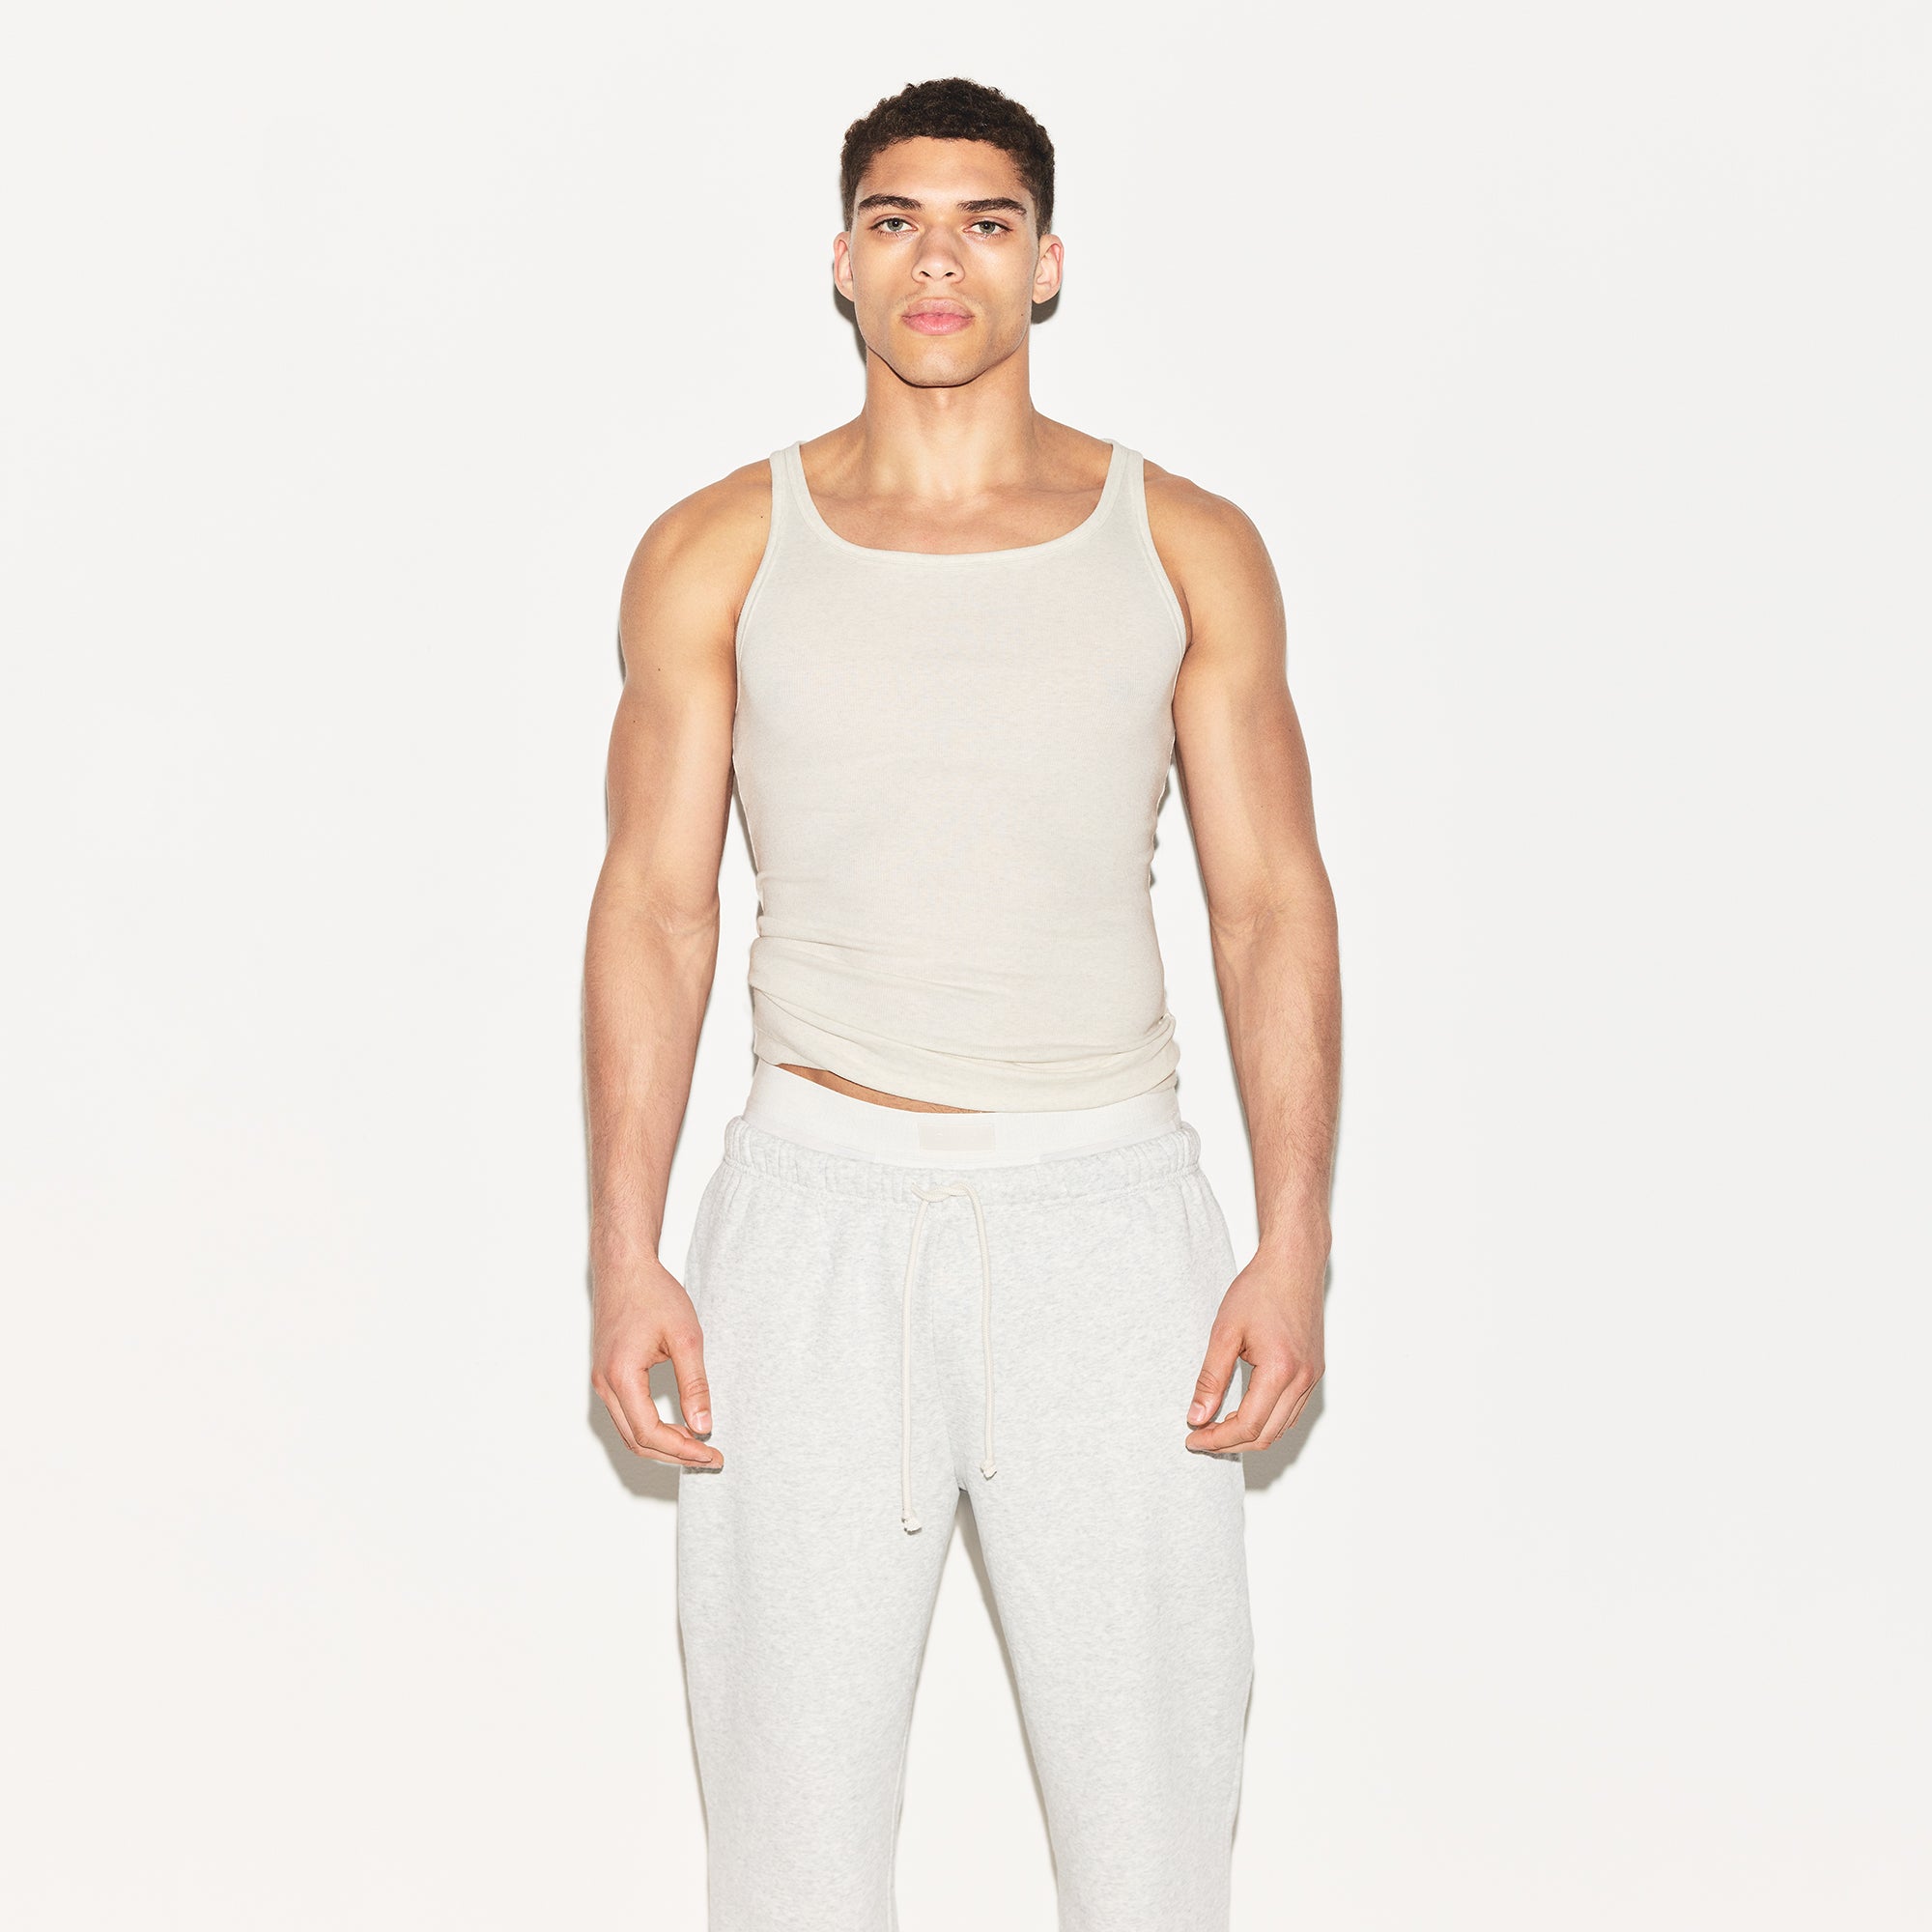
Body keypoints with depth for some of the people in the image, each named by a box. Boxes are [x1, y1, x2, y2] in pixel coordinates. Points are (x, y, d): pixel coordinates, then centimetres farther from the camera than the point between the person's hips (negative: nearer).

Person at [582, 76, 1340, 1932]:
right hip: (817, 1209, 0)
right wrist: (624, 1255, -3)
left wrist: (1297, 1240, -4)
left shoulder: (1186, 548, 4)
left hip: (1106, 1205, 0)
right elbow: (654, 902, 3)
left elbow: (1272, 904, 4)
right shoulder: (716, 553, 4)